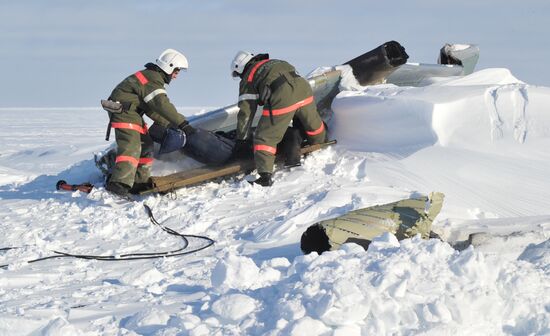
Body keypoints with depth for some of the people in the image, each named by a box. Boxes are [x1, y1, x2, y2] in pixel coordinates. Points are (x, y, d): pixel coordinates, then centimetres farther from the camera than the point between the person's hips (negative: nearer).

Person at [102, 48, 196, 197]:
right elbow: (162, 105, -27)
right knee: (131, 147, -21)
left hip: (133, 113, 11)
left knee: (145, 145, 15)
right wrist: (183, 124, -29)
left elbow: (152, 109, 17)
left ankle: (140, 182, 20)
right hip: (123, 111, -11)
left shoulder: (153, 78, 18)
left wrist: (169, 125, 8)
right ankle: (119, 183, -29)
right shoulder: (152, 80, -16)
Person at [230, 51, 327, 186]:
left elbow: (246, 112, 14)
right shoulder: (276, 63, 35)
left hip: (282, 99, -6)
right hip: (303, 88, 6)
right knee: (313, 123, 30)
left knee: (265, 138, 4)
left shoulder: (248, 79, 18)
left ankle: (265, 176, -4)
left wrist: (242, 140, 20)